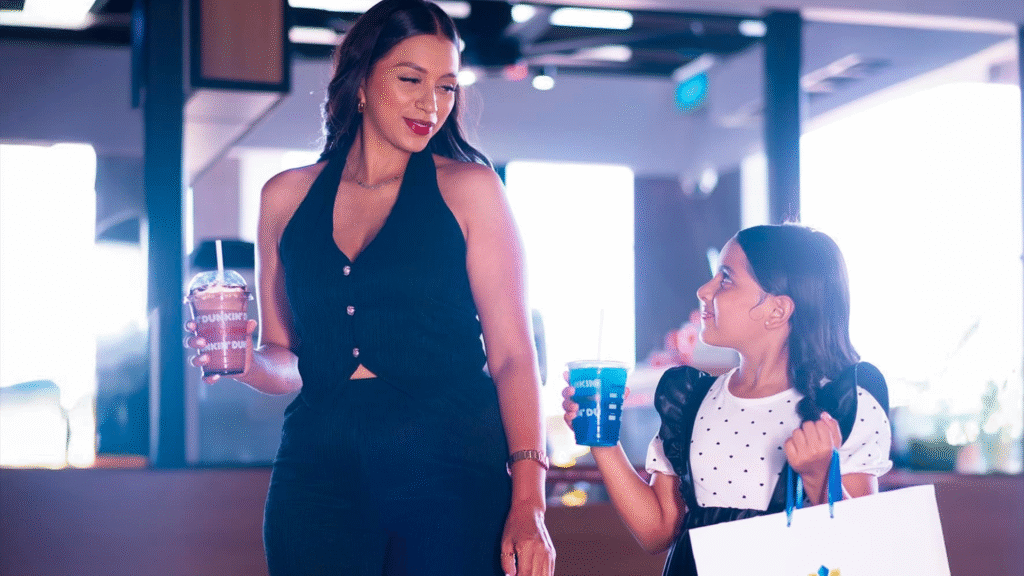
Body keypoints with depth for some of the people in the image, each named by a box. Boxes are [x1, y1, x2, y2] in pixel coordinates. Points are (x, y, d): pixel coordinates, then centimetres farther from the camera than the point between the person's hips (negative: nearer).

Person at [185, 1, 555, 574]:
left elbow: (512, 353, -3)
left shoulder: (469, 188, 2)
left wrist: (528, 505, -13)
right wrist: (243, 361, -6)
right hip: (319, 465, 2)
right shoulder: (286, 197, 10)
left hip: (451, 463, -2)